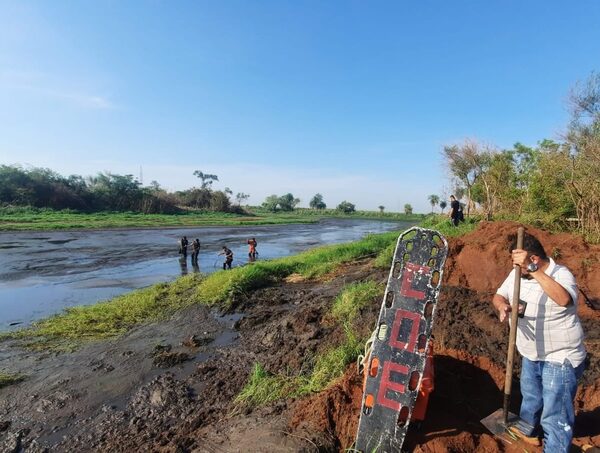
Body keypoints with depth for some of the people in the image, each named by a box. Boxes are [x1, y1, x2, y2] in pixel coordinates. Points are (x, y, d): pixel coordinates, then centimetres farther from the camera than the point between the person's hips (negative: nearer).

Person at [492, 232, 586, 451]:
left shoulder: (561, 274, -23)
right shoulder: (517, 273, -3)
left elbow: (564, 299, -44)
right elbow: (498, 295, 0)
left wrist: (533, 269, -51)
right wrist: (503, 306, -23)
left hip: (559, 359, -8)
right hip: (531, 355, 8)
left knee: (554, 417, 2)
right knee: (530, 398, 29)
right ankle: (529, 431, 54)